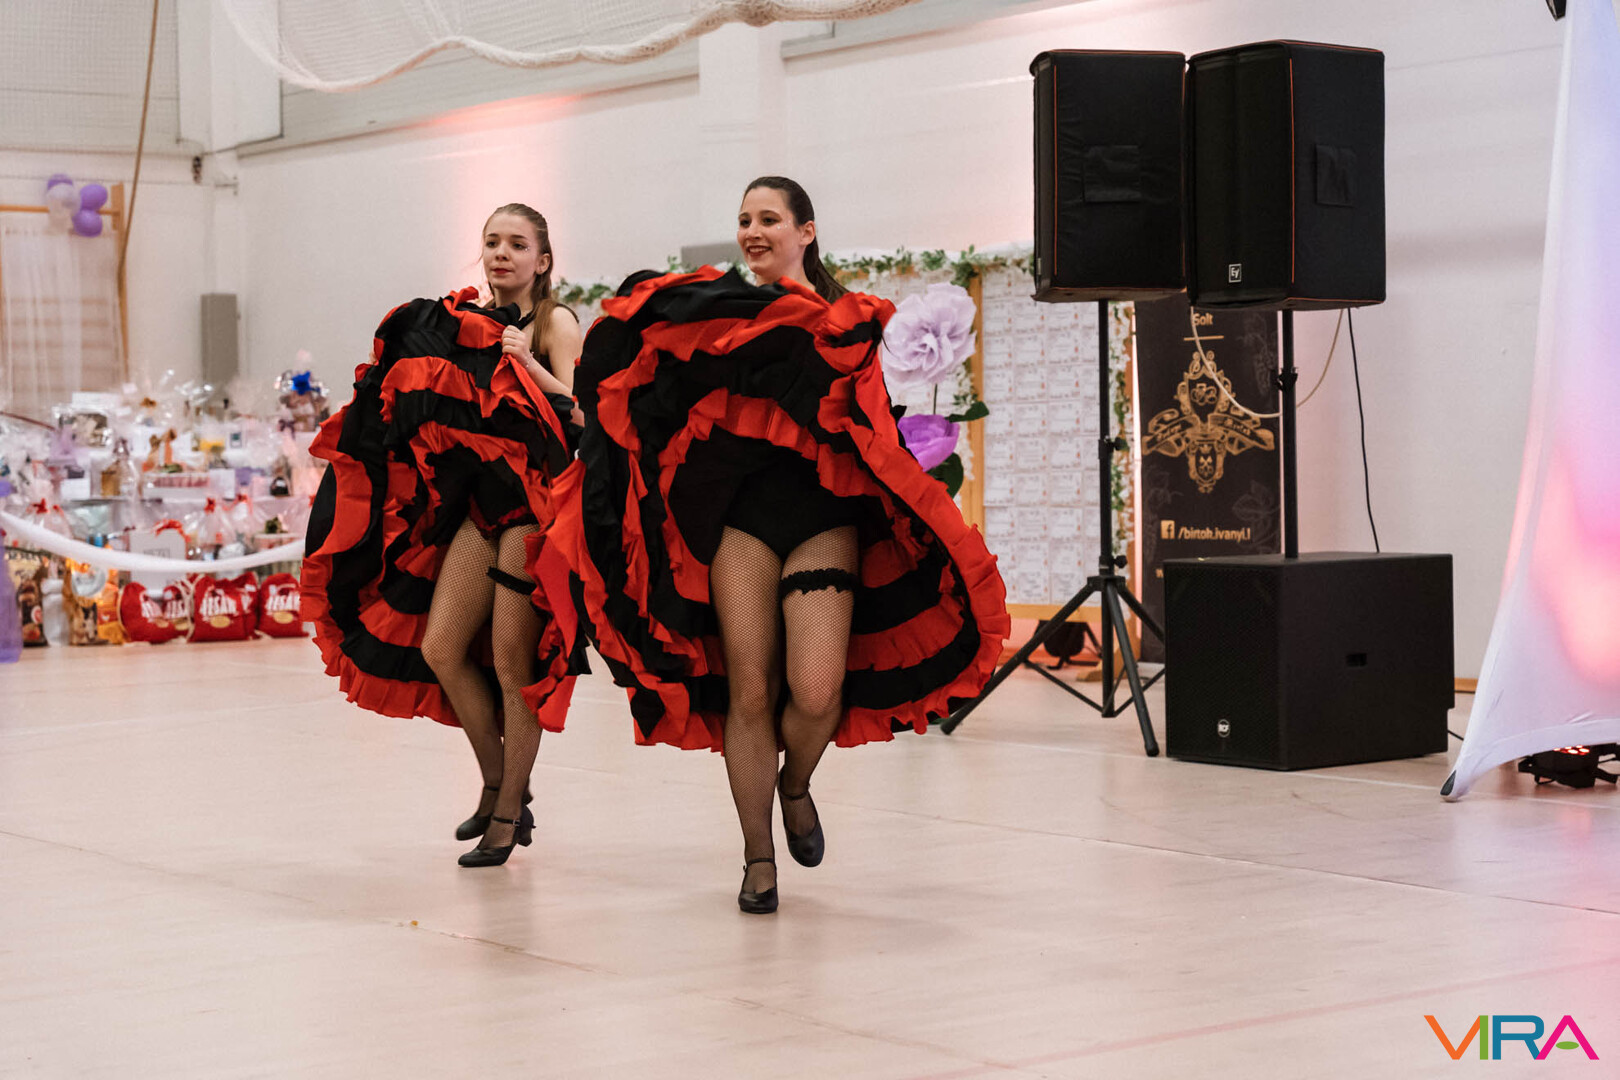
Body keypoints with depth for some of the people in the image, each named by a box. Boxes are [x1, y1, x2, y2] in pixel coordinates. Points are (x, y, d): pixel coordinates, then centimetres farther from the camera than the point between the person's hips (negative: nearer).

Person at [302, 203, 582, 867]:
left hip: (532, 501, -6)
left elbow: (576, 410, -14)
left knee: (510, 662, -3)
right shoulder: (467, 322, 12)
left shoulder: (554, 324, -2)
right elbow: (447, 408, 14)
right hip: (478, 501, 6)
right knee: (438, 648, 3)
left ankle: (509, 812, 9)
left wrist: (522, 359, -21)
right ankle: (496, 786, 21)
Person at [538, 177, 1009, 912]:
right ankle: (758, 857, 14)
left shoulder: (846, 318, 9)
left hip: (824, 512, -1)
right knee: (748, 691, -3)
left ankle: (796, 785, 21)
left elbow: (872, 424, 0)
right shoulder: (716, 310, 13)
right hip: (742, 512, 1)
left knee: (816, 692, -14)